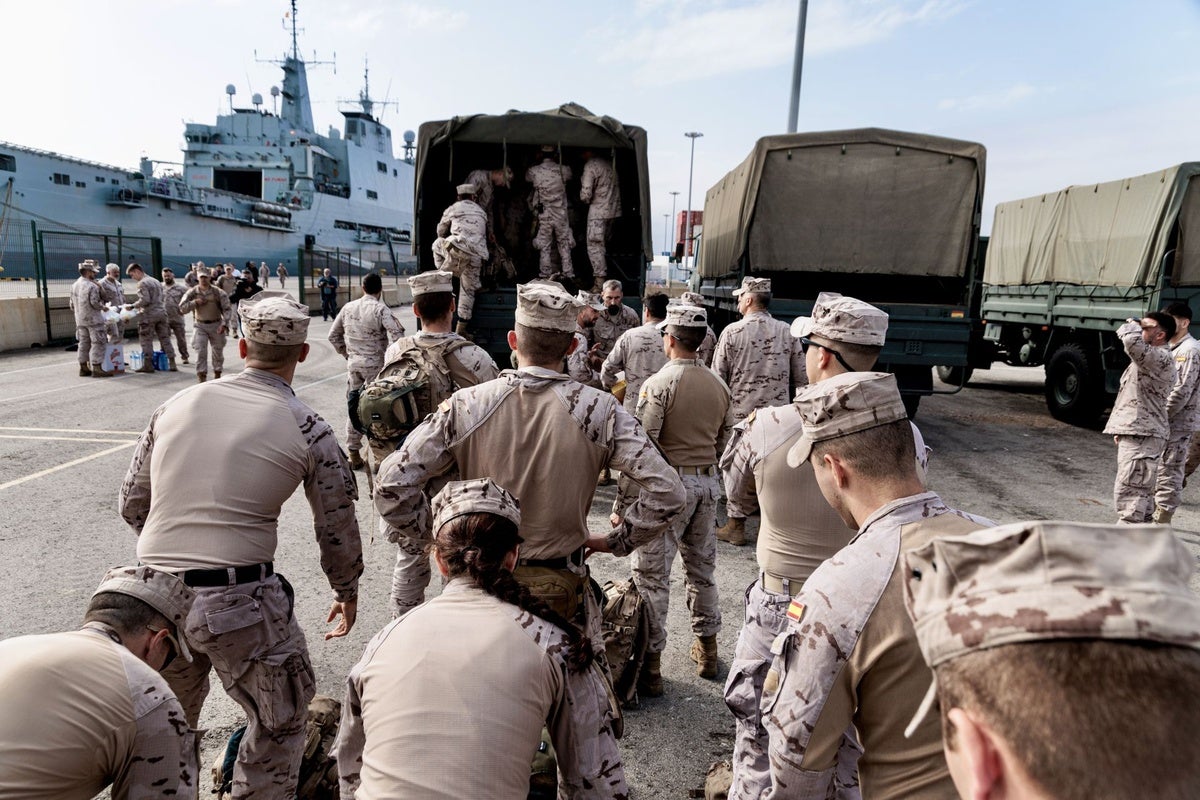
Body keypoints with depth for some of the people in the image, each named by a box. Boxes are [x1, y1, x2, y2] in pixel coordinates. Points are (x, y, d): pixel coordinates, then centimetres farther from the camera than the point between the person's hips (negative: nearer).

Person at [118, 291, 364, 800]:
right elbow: (337, 529, 3)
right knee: (280, 724, 18)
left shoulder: (176, 405, 6)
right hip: (238, 602, -5)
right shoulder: (308, 430, -5)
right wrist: (347, 592, 20)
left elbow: (131, 504, 14)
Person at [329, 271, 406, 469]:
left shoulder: (348, 307, 5)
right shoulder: (381, 309, -11)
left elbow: (333, 336, 12)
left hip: (353, 363, 5)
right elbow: (397, 336, -22)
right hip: (375, 364, -5)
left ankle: (354, 455, 19)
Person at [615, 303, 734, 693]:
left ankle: (650, 664, 5)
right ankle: (707, 650, 31)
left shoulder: (658, 383, -13)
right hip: (709, 484, 7)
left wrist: (620, 504, -11)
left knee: (651, 574, 0)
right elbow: (724, 442, 12)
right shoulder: (719, 386, 6)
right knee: (702, 568, 18)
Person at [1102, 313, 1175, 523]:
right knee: (1140, 492, 18)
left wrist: (1131, 326, -13)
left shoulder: (1161, 358, -16)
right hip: (1135, 434, 11)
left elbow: (1133, 342, -36)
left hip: (1143, 436, -11)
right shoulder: (1149, 358, 20)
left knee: (1128, 492, -12)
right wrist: (1122, 428, 25)